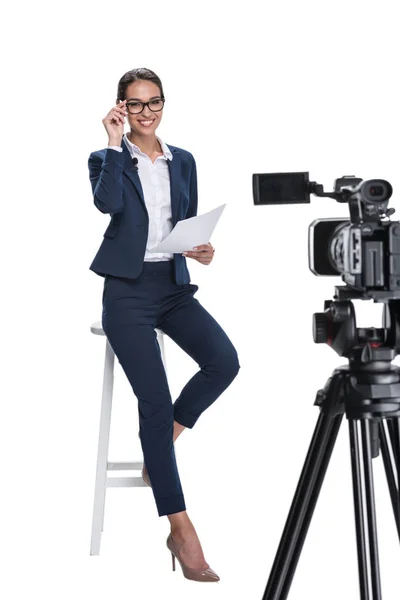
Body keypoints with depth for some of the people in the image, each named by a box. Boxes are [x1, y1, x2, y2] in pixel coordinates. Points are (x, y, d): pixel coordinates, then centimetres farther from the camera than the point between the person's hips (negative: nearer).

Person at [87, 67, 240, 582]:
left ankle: (161, 442, 4)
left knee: (224, 361, -22)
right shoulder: (106, 159, 2)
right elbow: (107, 203, -20)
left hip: (174, 285, 4)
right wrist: (115, 145, -16)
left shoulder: (183, 161, 14)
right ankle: (181, 529, -13)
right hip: (128, 289, -4)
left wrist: (200, 249, -3)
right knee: (155, 400, -15)